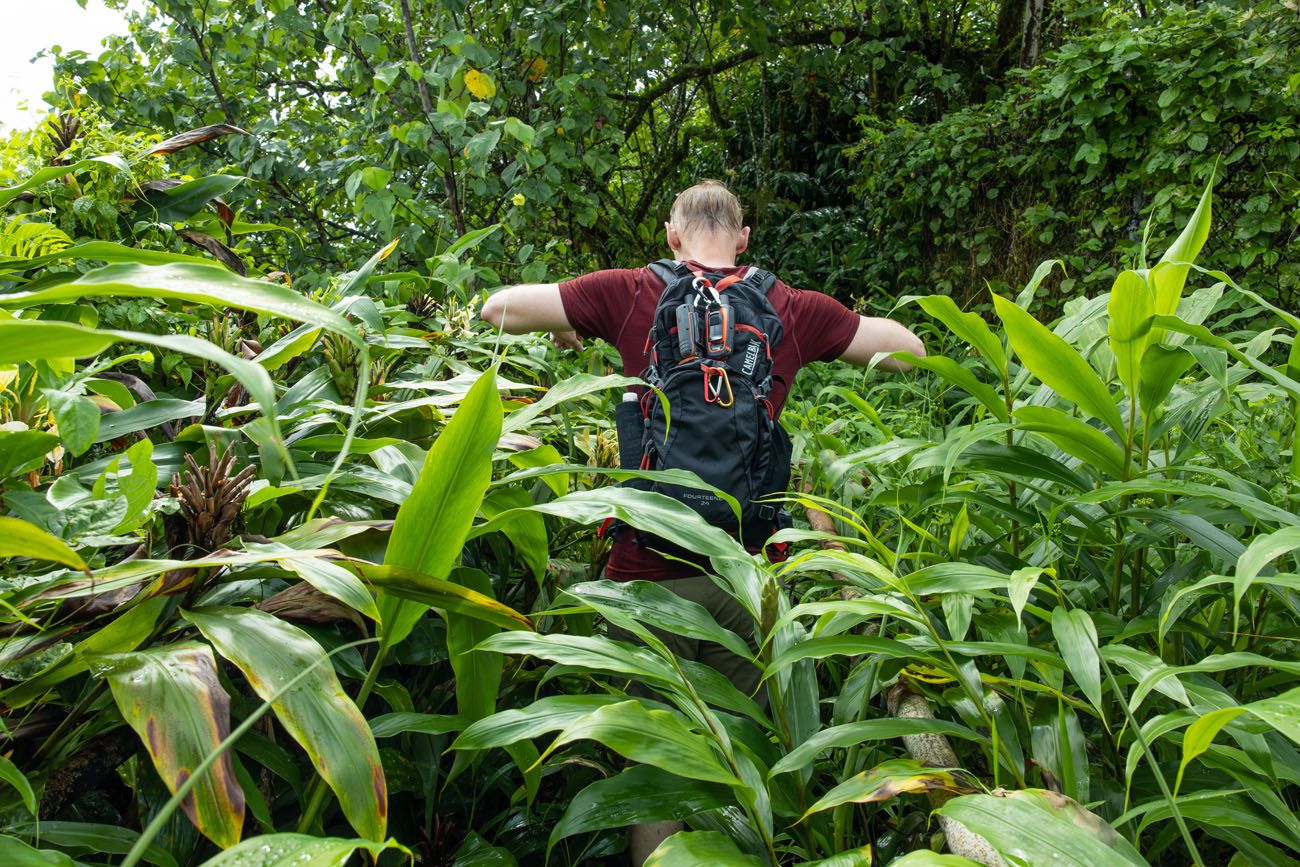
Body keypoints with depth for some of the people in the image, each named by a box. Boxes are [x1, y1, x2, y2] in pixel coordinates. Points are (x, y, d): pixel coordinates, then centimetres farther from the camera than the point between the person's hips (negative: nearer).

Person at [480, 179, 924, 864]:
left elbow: (498, 308, 6)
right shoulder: (791, 310, 4)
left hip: (651, 568, -1)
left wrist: (565, 335, 22)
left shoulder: (631, 294, -1)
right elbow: (909, 350, 16)